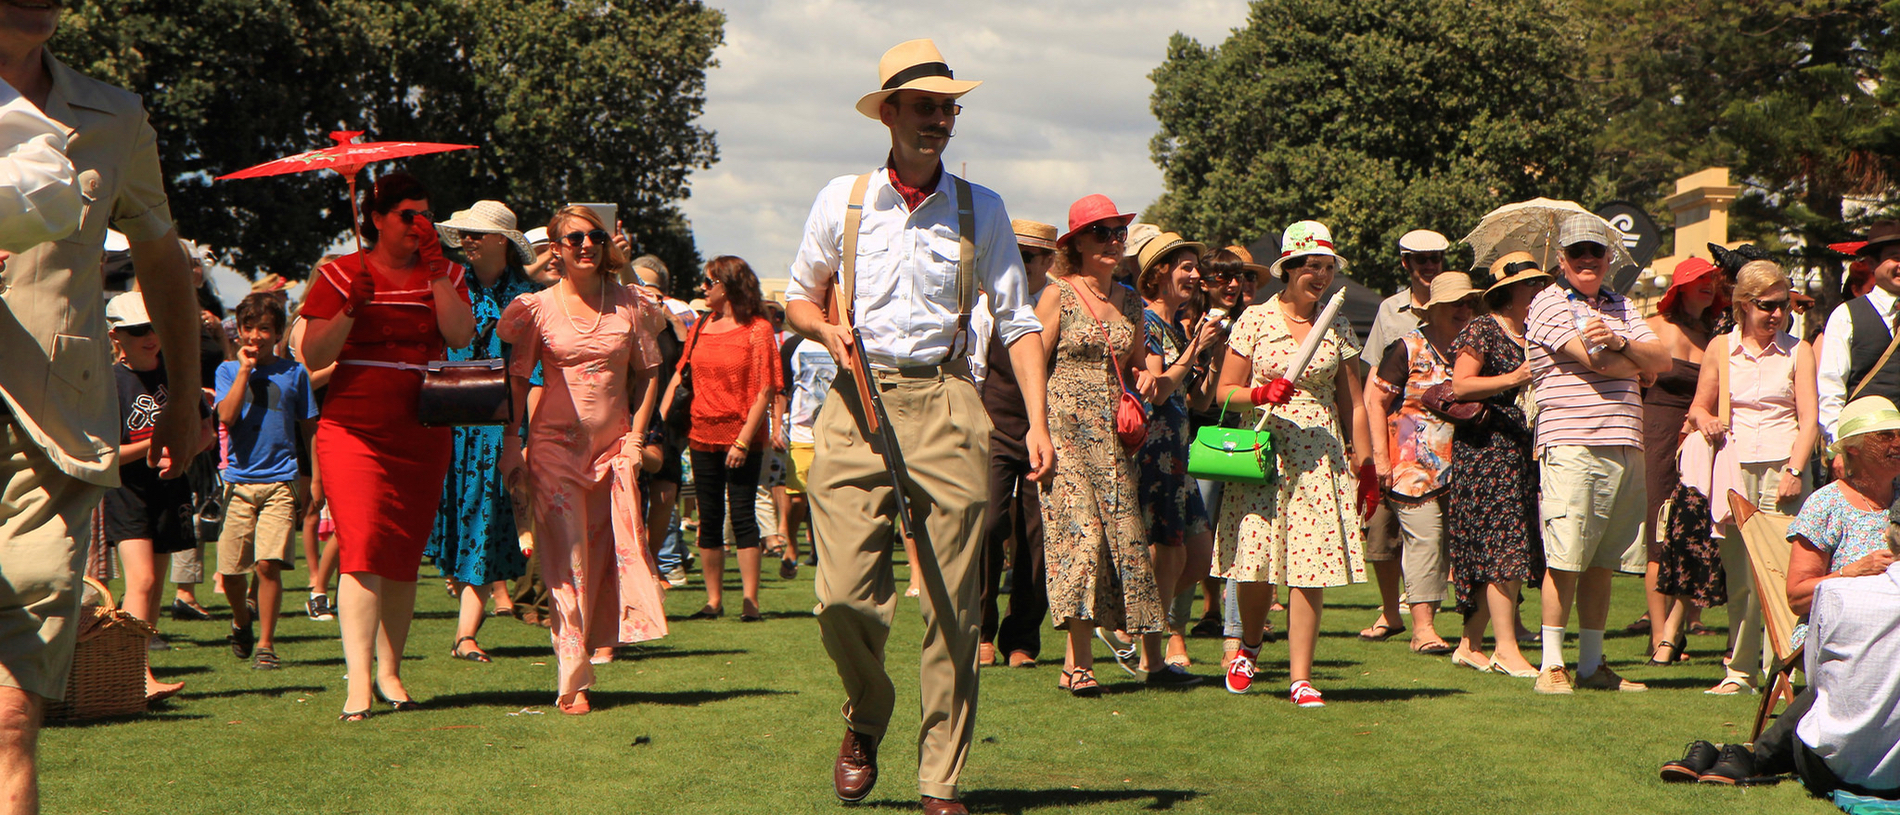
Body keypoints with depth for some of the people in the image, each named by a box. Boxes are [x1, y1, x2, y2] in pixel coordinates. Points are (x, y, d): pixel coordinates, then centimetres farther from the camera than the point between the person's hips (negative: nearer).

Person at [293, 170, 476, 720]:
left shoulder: (444, 274, 11)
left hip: (423, 439, 3)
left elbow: (461, 335, -8)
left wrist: (436, 270, -13)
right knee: (361, 550, -14)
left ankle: (389, 671, 16)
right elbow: (312, 357, -2)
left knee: (404, 557, 6)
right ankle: (358, 680, -17)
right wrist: (351, 309, -16)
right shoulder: (341, 275, 4)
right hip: (352, 431, -3)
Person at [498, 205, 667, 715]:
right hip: (556, 443, -2)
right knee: (568, 564, -6)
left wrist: (636, 436, 2)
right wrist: (510, 443, -3)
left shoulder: (628, 304, 5)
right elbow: (517, 379, 4)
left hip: (614, 444, 3)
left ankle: (592, 651, 21)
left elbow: (647, 373, 10)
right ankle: (573, 684, -6)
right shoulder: (539, 307, 0)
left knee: (613, 555, 3)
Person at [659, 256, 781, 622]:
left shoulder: (757, 329, -6)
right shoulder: (700, 327, 11)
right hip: (702, 436, 5)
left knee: (742, 514, -6)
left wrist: (744, 440, -16)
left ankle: (750, 601, -1)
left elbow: (765, 391, -11)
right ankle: (714, 600, 16)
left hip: (742, 437, -5)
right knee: (709, 519, 8)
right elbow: (679, 377, 14)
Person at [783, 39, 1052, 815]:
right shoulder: (841, 199, 8)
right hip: (856, 406, 0)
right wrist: (825, 328, -5)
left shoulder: (980, 210, 8)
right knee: (843, 595, -9)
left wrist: (1037, 421, -4)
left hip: (947, 408, 0)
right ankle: (865, 722, 23)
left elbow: (1017, 321, 8)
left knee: (952, 605, -2)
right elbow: (798, 297, 19)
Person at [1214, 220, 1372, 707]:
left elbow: (1353, 404, 14)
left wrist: (1364, 463, 9)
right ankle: (1250, 645, 25)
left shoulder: (1338, 328, 10)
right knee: (1256, 561, -5)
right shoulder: (1254, 320, 3)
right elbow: (1224, 392, 4)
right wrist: (1260, 394, -15)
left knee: (1312, 566, -7)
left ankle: (1300, 678, -2)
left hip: (1321, 456, 2)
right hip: (1263, 452, -2)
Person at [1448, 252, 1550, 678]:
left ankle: (1472, 642, 11)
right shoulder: (1482, 331, -3)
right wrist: (1511, 380, -22)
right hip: (1487, 448, -8)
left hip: (1524, 451, 8)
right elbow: (1459, 386, -13)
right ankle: (1505, 647, -13)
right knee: (1503, 547, -13)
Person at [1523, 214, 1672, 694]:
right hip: (1571, 444, -6)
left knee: (1602, 563, 8)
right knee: (1565, 560, -7)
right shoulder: (1549, 304, 1)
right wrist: (1637, 365, 8)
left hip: (1624, 446, 6)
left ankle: (1592, 665, 14)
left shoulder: (1620, 307, 21)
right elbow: (1595, 361, -10)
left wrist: (1619, 342, -9)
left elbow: (1663, 360, 9)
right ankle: (1552, 666, 0)